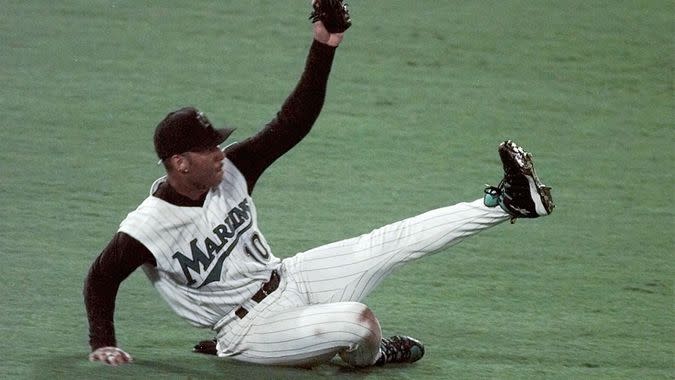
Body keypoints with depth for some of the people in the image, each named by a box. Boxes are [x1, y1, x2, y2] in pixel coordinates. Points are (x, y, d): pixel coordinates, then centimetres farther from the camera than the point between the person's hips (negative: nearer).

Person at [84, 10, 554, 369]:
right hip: (253, 328, -7)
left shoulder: (230, 171, -6)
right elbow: (102, 277, -12)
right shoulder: (149, 226, -23)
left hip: (289, 279, 7)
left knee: (392, 241, -3)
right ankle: (370, 356, 9)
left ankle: (504, 202, 4)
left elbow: (293, 122, -6)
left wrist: (323, 49, -15)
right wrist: (103, 344, -19)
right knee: (355, 320, -28)